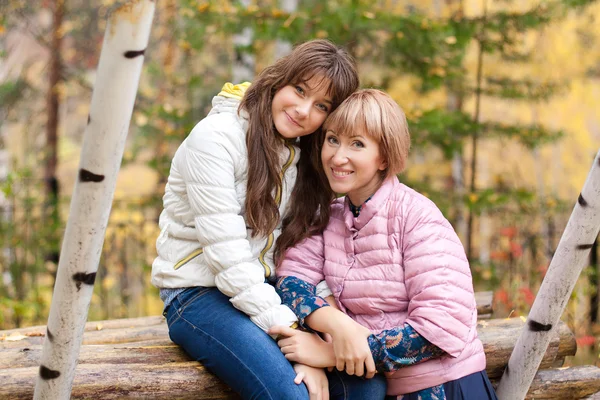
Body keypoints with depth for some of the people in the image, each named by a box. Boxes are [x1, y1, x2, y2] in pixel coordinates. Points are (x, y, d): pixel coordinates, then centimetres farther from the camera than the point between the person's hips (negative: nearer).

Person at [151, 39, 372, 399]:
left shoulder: (305, 155, 7)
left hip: (265, 290, 6)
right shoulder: (216, 137, -15)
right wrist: (290, 334, -23)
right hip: (199, 294, -6)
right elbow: (227, 254, -21)